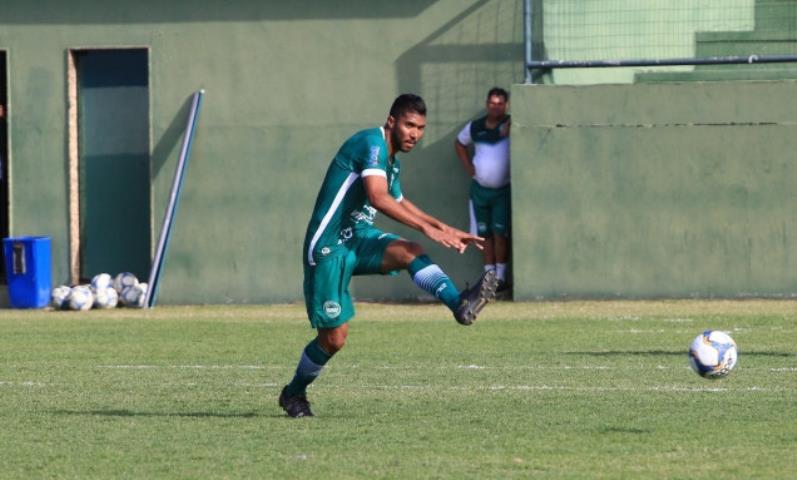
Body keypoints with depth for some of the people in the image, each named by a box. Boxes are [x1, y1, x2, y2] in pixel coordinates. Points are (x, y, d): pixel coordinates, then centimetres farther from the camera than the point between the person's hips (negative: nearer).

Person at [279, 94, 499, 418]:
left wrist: (446, 230, 25)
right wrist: (427, 228, -32)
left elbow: (399, 204, 32)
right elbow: (378, 198, -29)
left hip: (358, 237, 8)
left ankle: (460, 303, -44)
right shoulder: (373, 143, -15)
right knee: (334, 338, -4)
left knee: (409, 252, -23)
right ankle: (293, 393, 20)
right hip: (328, 246, -8)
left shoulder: (391, 158, 14)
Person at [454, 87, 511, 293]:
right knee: (485, 234, 7)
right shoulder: (475, 127, 3)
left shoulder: (511, 125, -8)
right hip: (480, 188, 4)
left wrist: (510, 126, -34)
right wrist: (469, 167, 9)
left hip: (503, 190, -4)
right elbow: (459, 144, 21)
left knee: (500, 233, -5)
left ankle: (501, 276, 3)